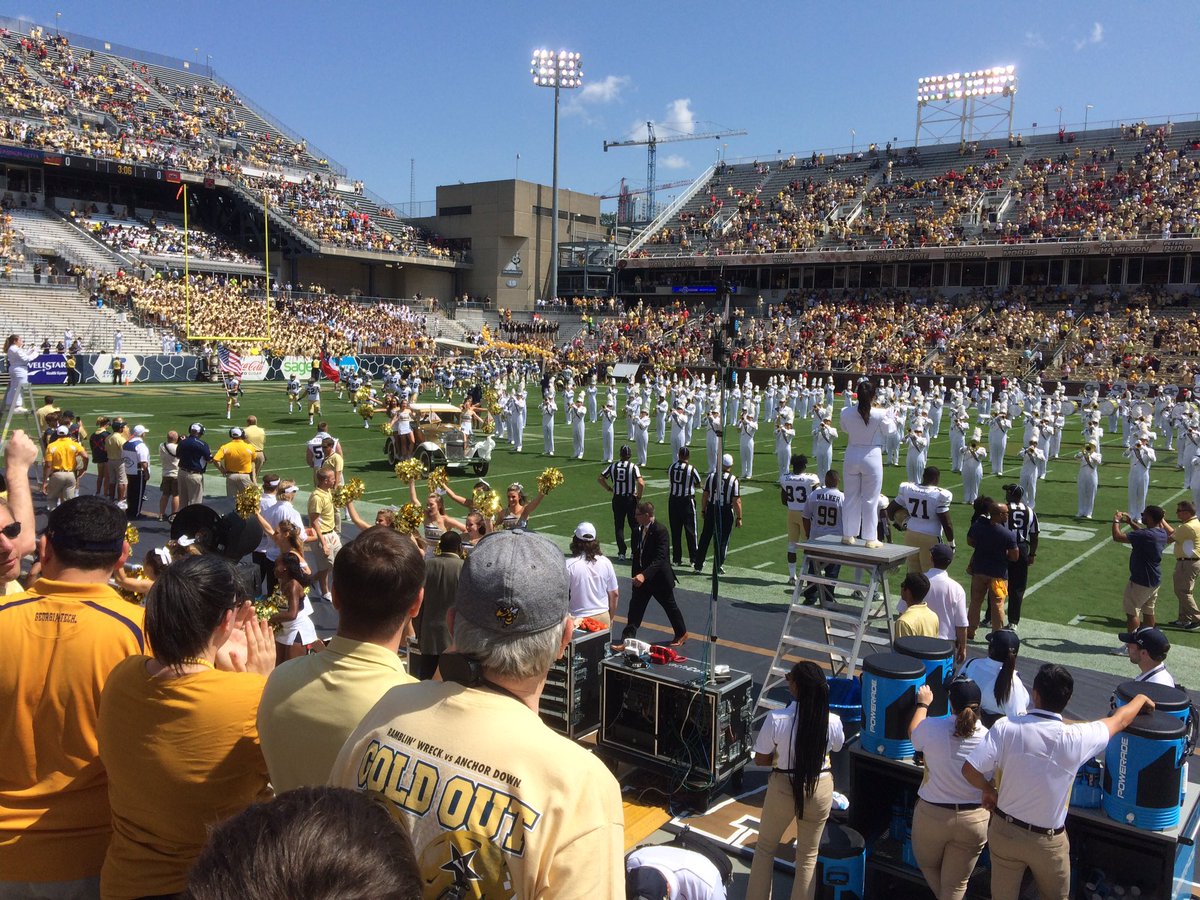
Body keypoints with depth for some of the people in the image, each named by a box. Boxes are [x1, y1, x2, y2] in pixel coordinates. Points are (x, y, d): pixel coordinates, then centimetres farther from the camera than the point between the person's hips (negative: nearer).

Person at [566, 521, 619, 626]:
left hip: (580, 619, -4)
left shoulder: (569, 565, -13)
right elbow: (614, 594, 6)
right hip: (603, 617, 4)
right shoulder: (606, 562, -1)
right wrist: (611, 618, 20)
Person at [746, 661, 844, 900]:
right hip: (820, 790, 2)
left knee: (765, 847, 23)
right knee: (808, 856, 20)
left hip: (783, 789, -1)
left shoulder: (776, 719, -23)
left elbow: (760, 760, -11)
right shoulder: (832, 721, -17)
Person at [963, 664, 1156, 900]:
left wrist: (988, 789, 1)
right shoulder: (1075, 739, -20)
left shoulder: (1005, 727, -21)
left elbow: (969, 770, -21)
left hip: (1004, 830, 1)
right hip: (1047, 841, -1)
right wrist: (1141, 699, 20)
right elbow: (1119, 721, -1)